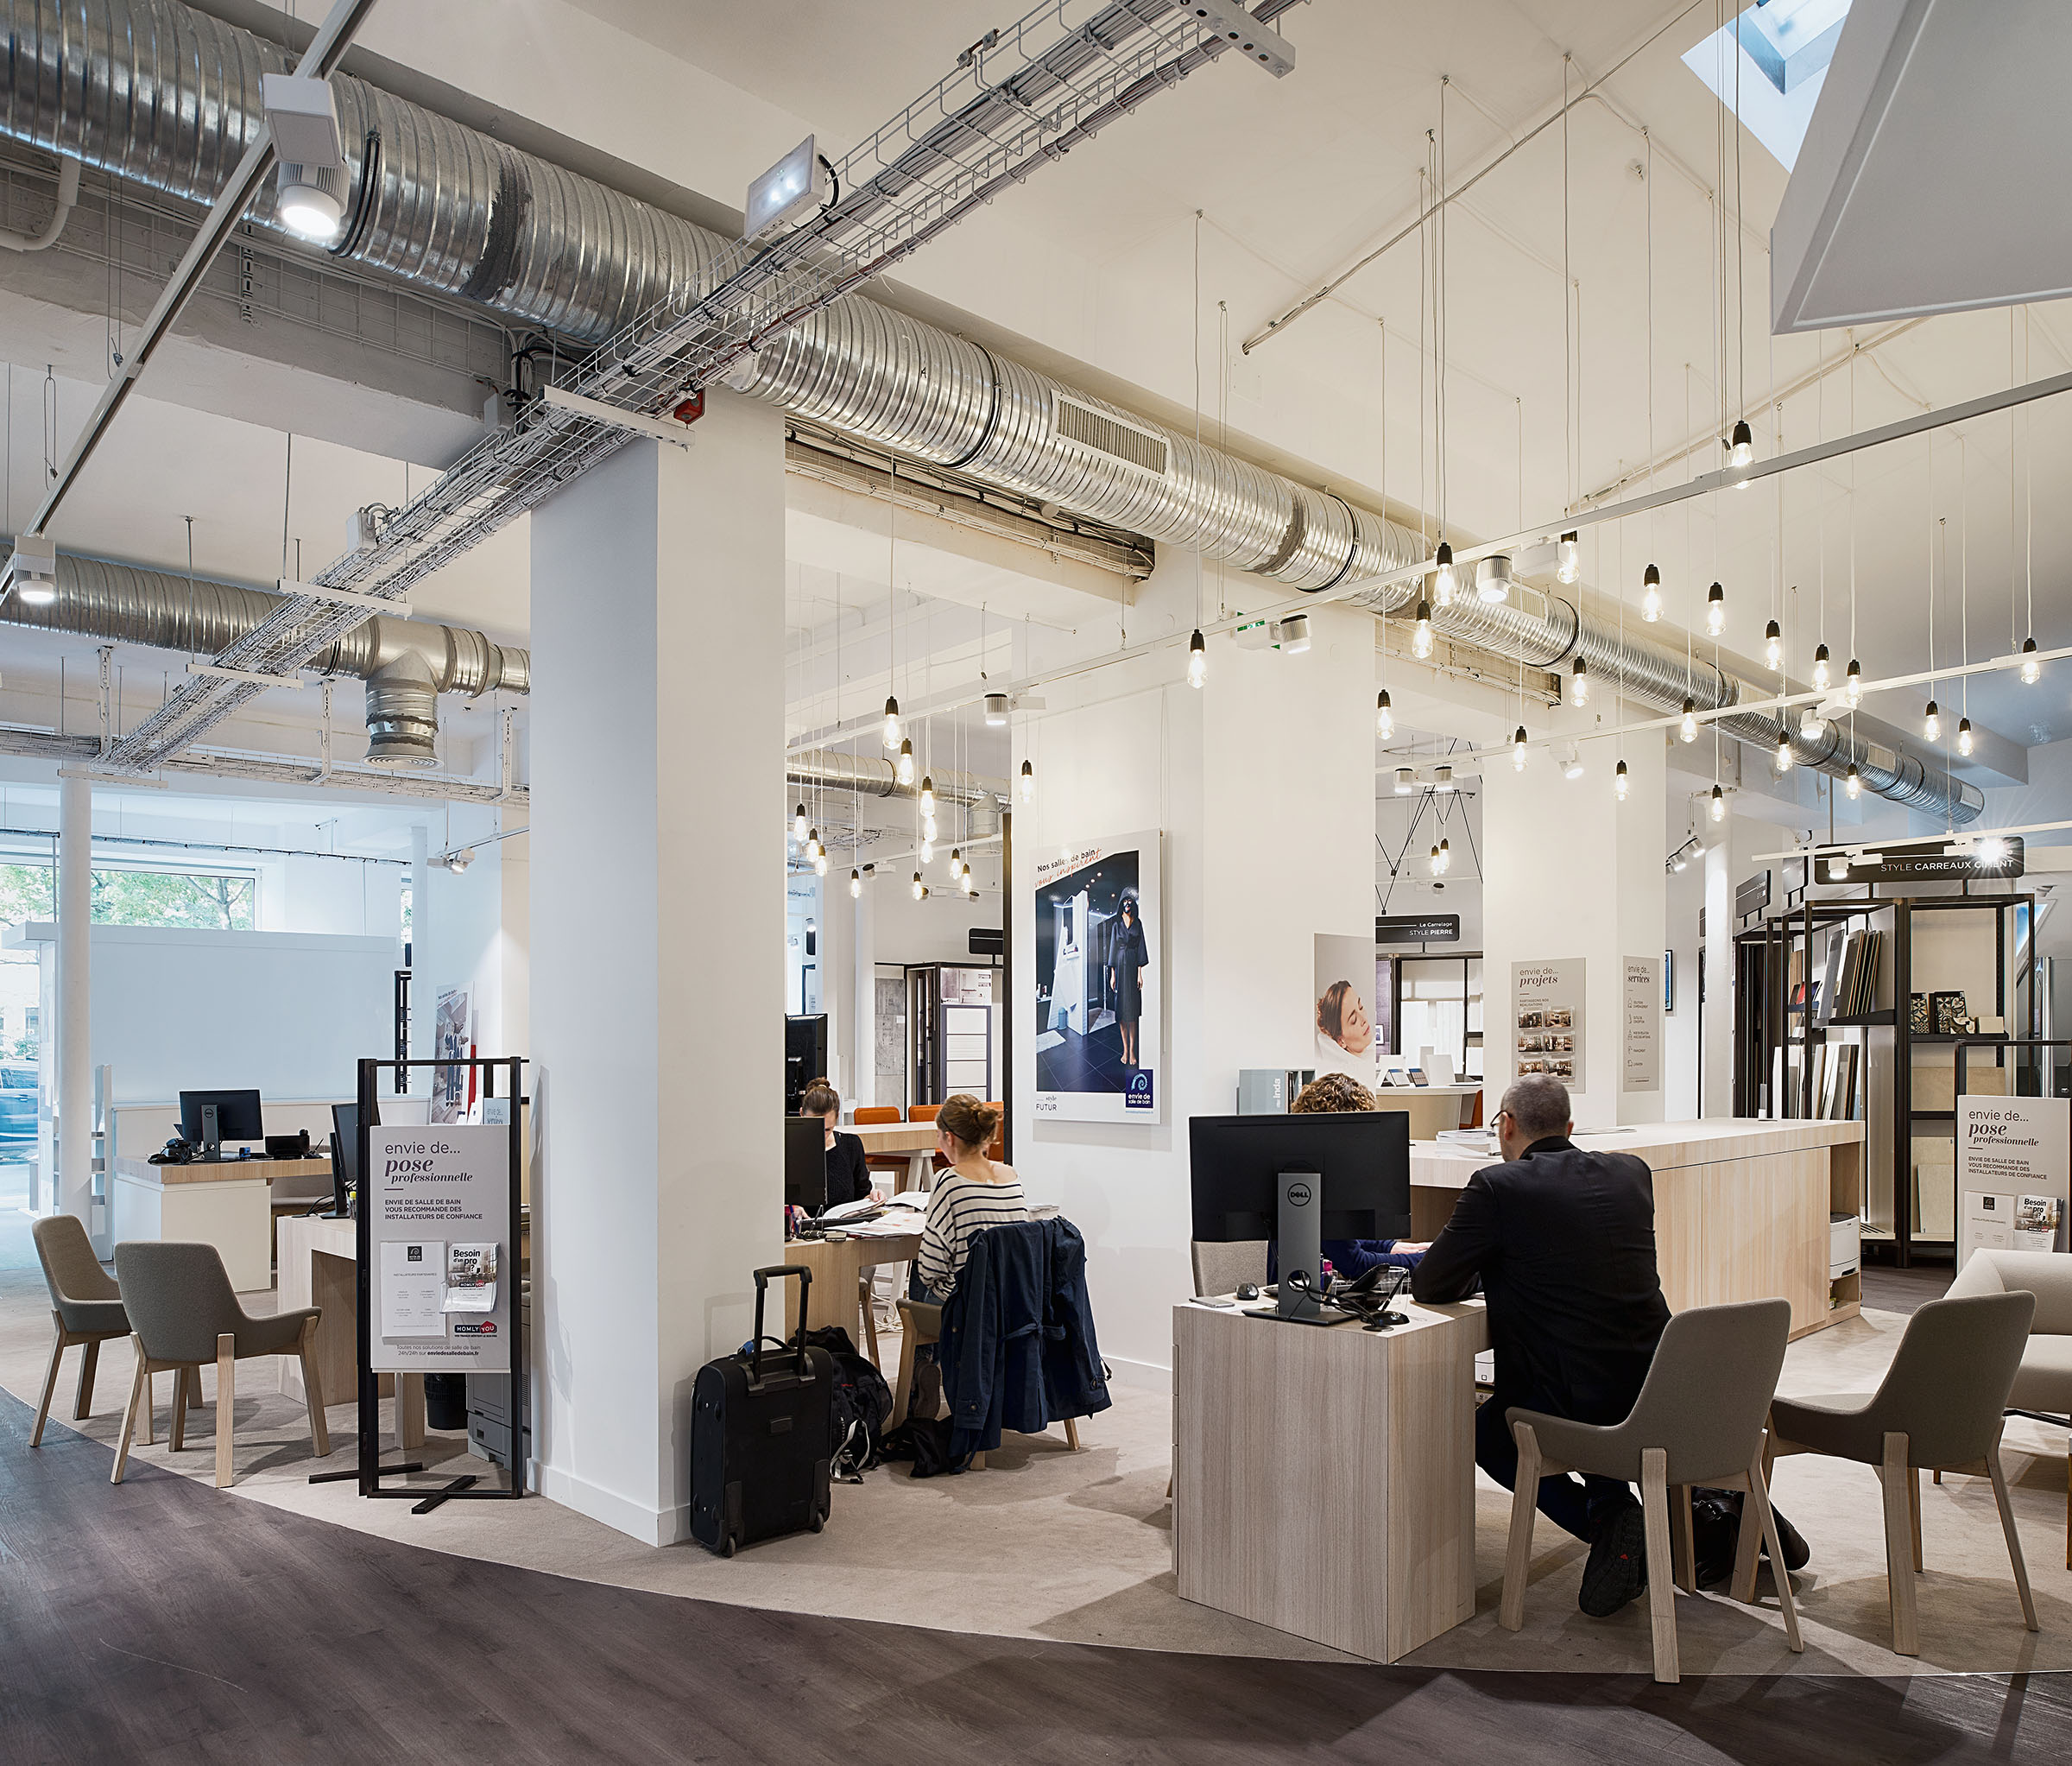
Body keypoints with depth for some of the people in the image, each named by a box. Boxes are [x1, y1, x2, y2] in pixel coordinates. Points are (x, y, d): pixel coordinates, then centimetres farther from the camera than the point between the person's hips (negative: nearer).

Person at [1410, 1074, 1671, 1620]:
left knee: (1486, 1432, 25)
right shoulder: (1632, 1173, 6)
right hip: (1656, 1394, 6)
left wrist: (1485, 1270, 15)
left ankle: (1609, 1522, 5)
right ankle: (1614, 1509, 25)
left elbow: (1429, 1285, -5)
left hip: (1571, 1401, -6)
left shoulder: (1497, 1186, -11)